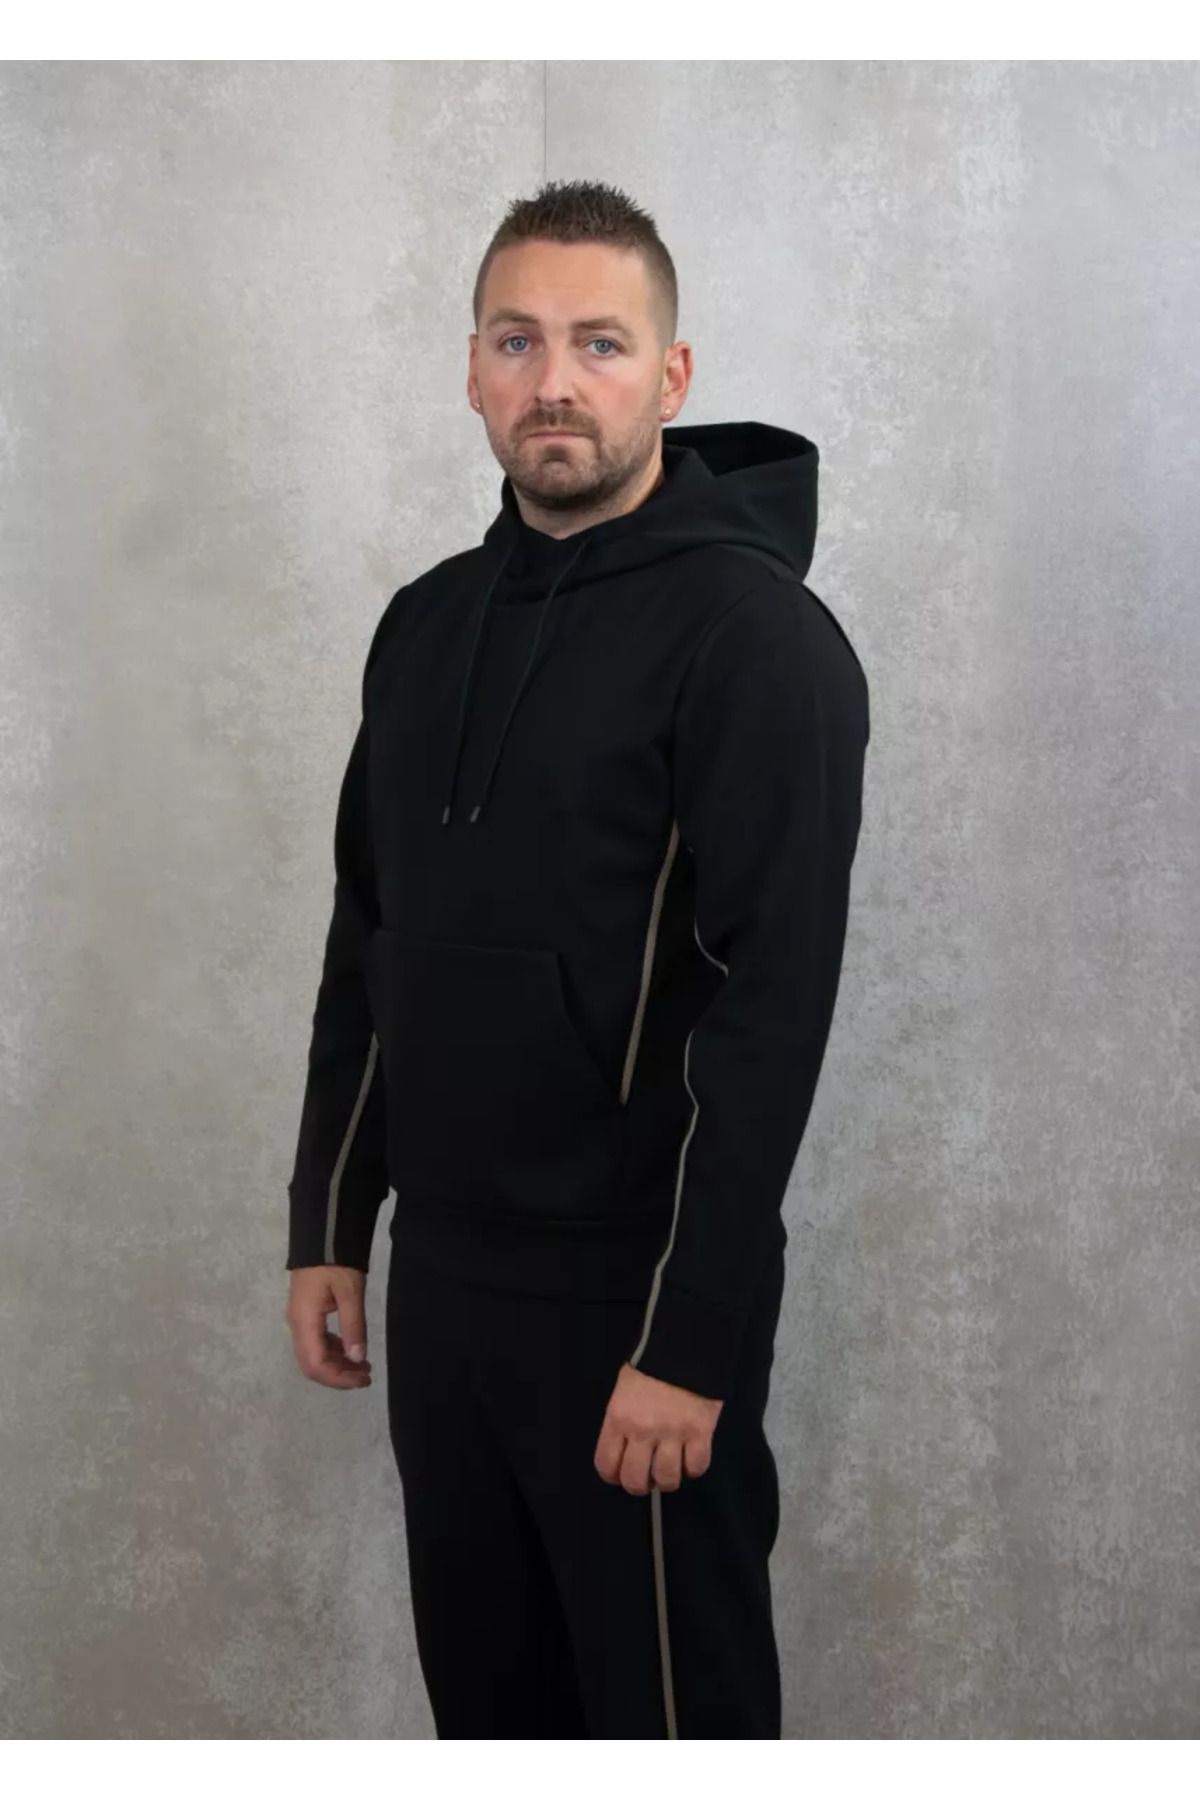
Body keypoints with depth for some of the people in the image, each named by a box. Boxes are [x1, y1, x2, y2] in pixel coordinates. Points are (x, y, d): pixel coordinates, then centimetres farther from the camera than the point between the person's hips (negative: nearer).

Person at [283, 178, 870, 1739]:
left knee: (670, 1700, 7)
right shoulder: (428, 623, 9)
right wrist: (330, 1224, 11)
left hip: (632, 1299, -6)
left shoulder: (752, 634, -13)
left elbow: (772, 1006, -19)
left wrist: (691, 1342, -20)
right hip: (441, 1273, 7)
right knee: (483, 1693, 18)